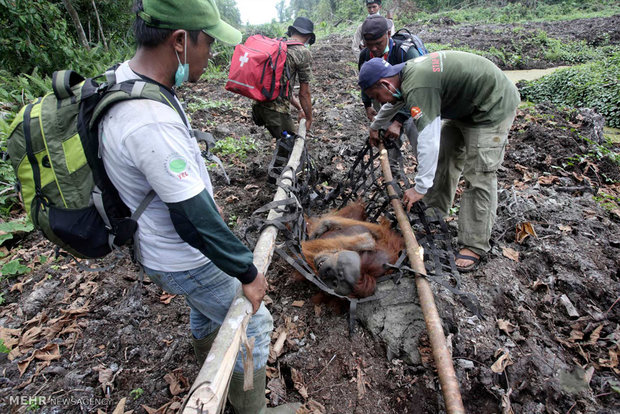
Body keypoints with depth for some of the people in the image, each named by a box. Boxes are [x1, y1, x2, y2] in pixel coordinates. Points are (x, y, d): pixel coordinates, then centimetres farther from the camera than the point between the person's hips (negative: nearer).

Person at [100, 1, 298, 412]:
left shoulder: (127, 78, -2)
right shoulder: (151, 123, -36)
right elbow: (195, 223, -32)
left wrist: (206, 202, 20)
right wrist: (248, 273, -19)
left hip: (163, 248, 10)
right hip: (184, 263, -10)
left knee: (206, 311, 32)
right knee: (254, 327, 10)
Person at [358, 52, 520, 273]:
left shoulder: (418, 89, -32)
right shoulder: (406, 71, -2)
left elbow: (428, 141, -35)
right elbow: (398, 102, 21)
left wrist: (420, 187, -28)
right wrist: (375, 126, 31)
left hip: (493, 106, -10)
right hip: (466, 106, 10)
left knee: (478, 176, -12)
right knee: (443, 158, 13)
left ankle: (474, 246, -2)